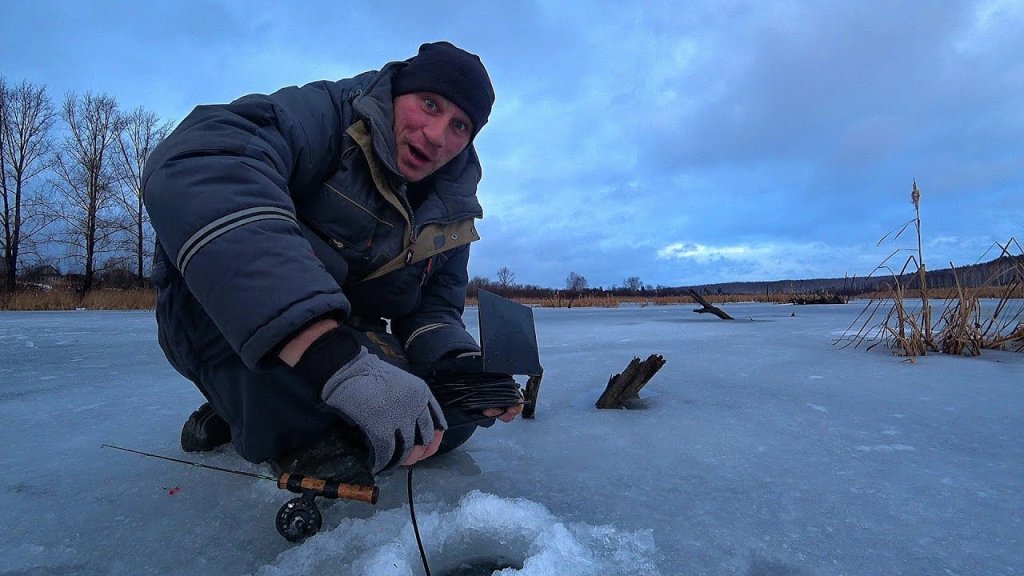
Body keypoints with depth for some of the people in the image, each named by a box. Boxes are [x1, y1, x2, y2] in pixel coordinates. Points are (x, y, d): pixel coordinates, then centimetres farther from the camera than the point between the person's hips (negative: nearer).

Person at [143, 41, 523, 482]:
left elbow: (432, 310, 2)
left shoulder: (451, 213, 1)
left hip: (343, 341, 7)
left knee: (451, 416, -9)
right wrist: (336, 361, -51)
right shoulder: (325, 114, -20)